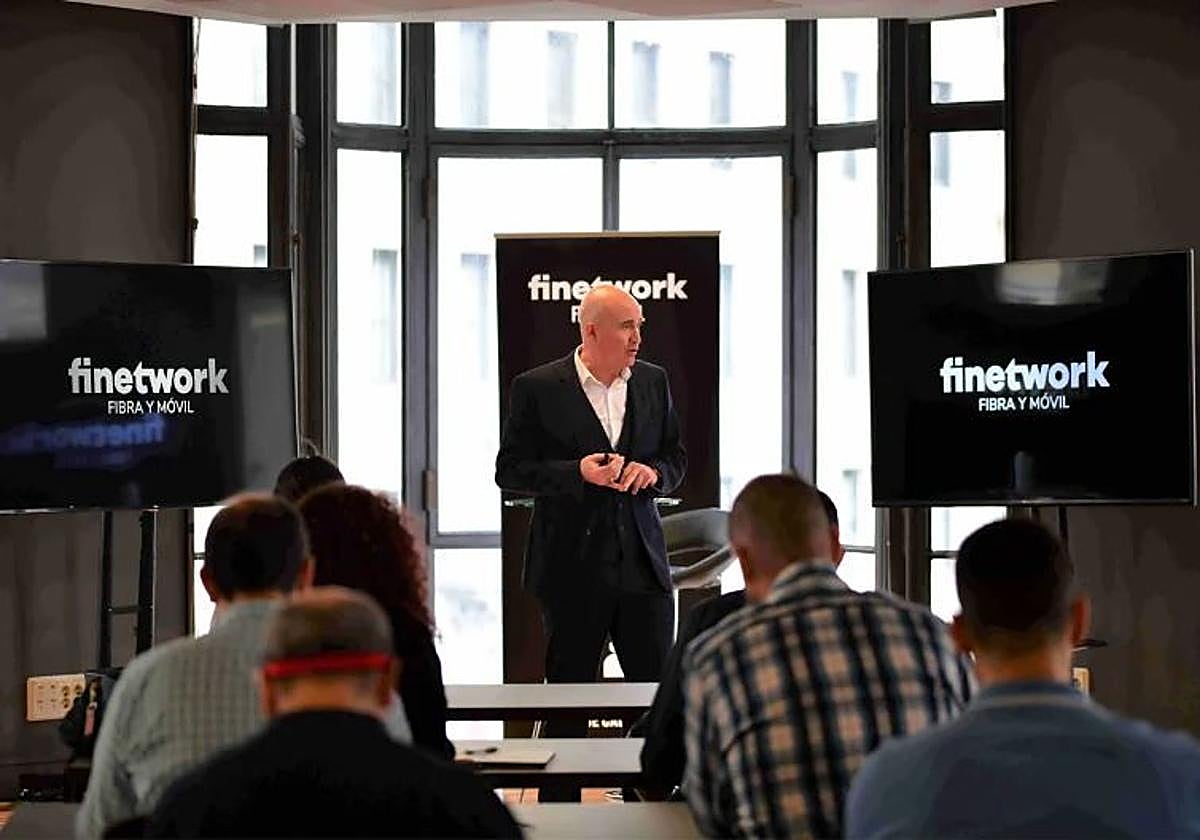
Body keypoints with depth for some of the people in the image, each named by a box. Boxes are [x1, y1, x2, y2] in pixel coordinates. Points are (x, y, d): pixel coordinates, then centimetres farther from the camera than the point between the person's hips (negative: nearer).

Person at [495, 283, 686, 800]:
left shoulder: (653, 382, 9)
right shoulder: (537, 389, -5)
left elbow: (676, 457, 16)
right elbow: (510, 471, -5)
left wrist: (653, 472, -7)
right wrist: (577, 472, -19)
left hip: (642, 562, 4)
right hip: (574, 567, -4)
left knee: (660, 690, 3)